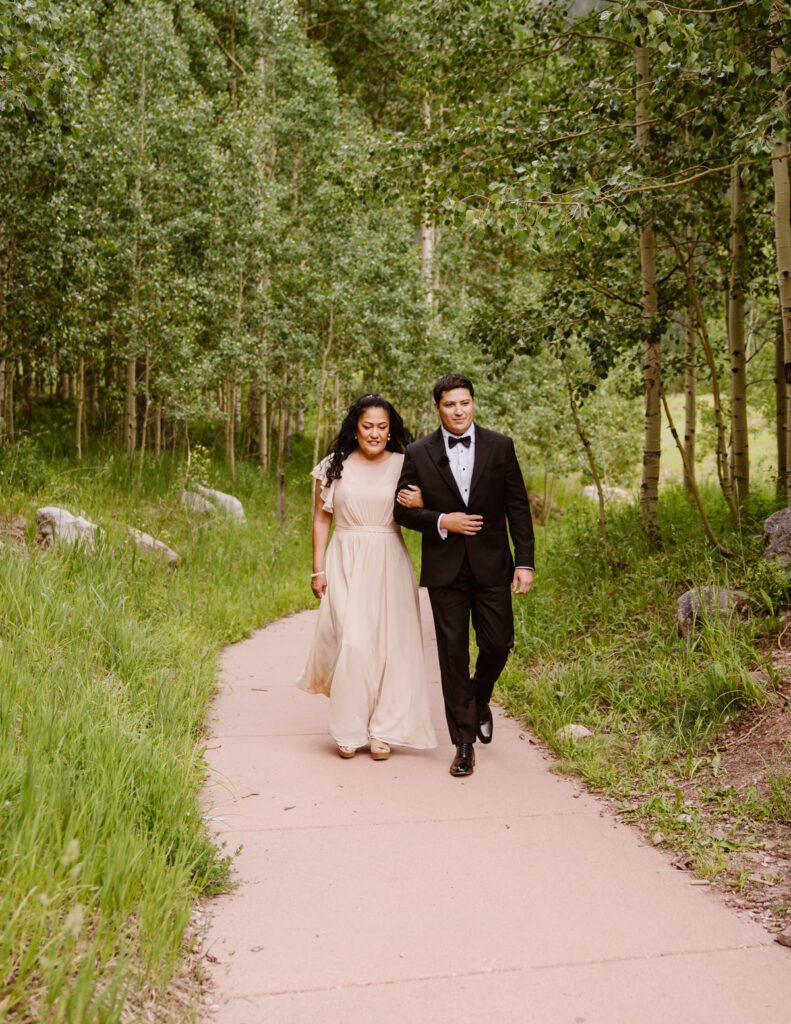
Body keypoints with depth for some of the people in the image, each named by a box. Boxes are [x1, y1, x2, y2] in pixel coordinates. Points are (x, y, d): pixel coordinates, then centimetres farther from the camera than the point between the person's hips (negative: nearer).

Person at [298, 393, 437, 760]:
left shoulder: (404, 466, 3)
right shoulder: (335, 466, 4)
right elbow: (321, 519, 7)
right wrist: (318, 570, 2)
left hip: (389, 564, 1)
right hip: (346, 563, -1)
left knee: (390, 644, 2)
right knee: (351, 642, -8)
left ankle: (382, 730, 14)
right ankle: (348, 730, 6)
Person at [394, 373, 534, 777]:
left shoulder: (500, 447, 2)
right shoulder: (418, 454, 1)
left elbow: (518, 507, 1)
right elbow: (402, 509, 2)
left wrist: (525, 562, -4)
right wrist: (440, 521, -14)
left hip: (491, 565, 1)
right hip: (445, 568, 0)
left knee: (498, 645, 2)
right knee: (453, 653, 2)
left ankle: (479, 700, 35)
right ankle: (464, 742, 12)